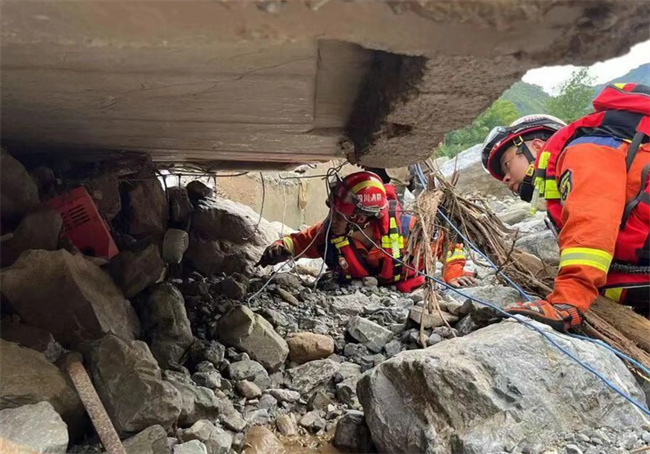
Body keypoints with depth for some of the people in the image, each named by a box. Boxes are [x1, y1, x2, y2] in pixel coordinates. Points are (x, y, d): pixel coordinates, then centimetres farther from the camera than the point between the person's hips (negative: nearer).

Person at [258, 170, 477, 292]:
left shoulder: (403, 228, -35)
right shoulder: (329, 232, -26)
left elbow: (449, 242, -20)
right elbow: (302, 240, -6)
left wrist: (452, 275, -31)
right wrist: (282, 248, -25)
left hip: (406, 290, -3)